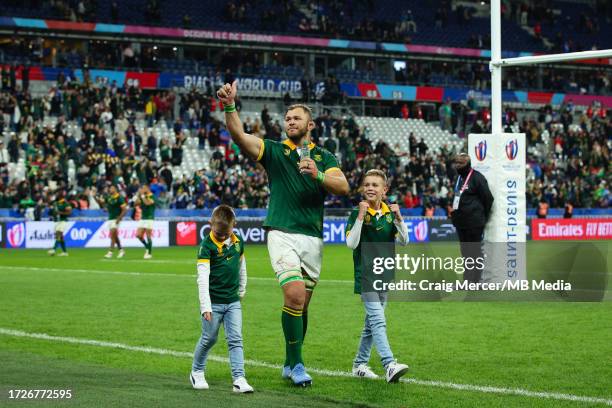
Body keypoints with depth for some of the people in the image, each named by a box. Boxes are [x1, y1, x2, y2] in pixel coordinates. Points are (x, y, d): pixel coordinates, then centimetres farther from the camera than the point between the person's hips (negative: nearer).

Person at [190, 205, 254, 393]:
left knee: (235, 340, -3)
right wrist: (205, 306, -25)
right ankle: (197, 373, 29)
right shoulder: (207, 245, -15)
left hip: (233, 301, 4)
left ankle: (239, 379, -7)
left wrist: (241, 290, 25)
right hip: (213, 302, -4)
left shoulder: (238, 242, 2)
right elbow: (203, 277, -20)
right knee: (209, 339, 8)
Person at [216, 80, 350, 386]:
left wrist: (318, 175, -22)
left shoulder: (324, 157, 13)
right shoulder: (273, 151, 7)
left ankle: (290, 364, 21)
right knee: (294, 295, -19)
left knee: (301, 305, 7)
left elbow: (343, 187, -4)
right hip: (282, 234, -3)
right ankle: (297, 364, -9)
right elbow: (239, 136, -10)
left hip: (313, 238, 3)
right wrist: (229, 106, -26)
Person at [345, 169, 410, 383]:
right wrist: (360, 217, -22)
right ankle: (390, 366, -26)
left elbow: (404, 241, 6)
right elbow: (351, 243, -16)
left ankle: (360, 364, 26)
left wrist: (398, 219, -9)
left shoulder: (389, 213, 7)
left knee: (372, 321, 14)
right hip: (365, 274, -6)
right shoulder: (357, 213, -7)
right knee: (377, 319, -17)